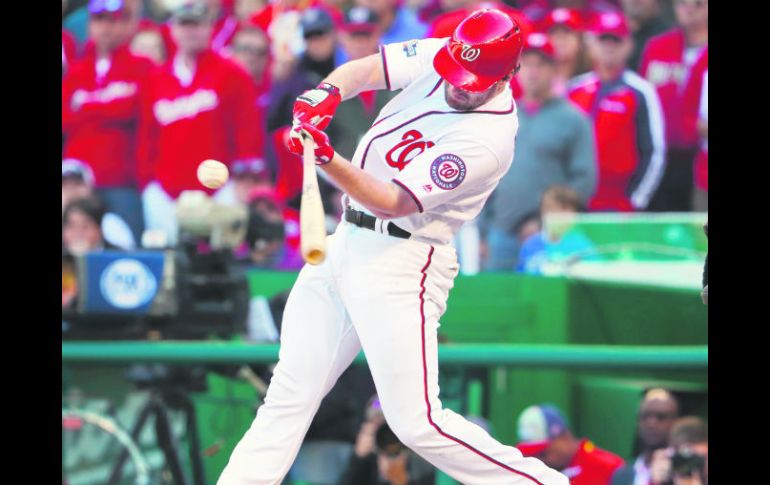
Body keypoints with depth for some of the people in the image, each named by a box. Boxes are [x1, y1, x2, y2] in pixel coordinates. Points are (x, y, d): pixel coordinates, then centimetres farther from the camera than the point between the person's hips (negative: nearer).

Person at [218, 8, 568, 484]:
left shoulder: (486, 140, -23)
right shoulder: (436, 60, -1)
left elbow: (392, 202, -25)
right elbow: (362, 71, 1)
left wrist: (328, 160, -38)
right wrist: (326, 94, -21)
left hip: (400, 264, -8)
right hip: (346, 243, 8)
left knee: (418, 423, -10)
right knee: (288, 395, 9)